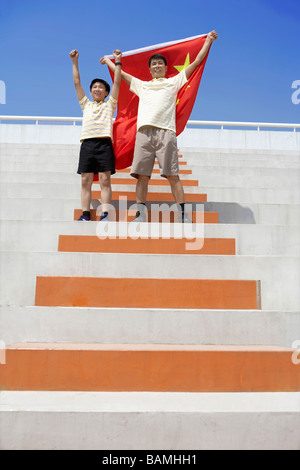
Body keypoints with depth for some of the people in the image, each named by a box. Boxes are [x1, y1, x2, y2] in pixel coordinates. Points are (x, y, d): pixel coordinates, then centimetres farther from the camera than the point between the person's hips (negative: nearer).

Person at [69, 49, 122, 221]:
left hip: (104, 143, -2)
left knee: (105, 180, -8)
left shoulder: (109, 105, 19)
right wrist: (75, 61, 20)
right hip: (87, 143, 3)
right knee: (86, 180, -4)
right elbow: (77, 83, 23)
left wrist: (117, 61, 9)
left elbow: (117, 82, 13)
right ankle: (85, 214, -5)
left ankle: (105, 214, -12)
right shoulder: (86, 105, 26)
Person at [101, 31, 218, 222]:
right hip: (144, 132, 3)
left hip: (166, 131, -3)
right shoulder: (142, 85, 32)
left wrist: (208, 41, 25)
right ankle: (140, 215, -6)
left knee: (173, 175, -10)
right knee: (142, 175, -6)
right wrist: (108, 60, 54)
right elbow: (121, 73, 43)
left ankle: (183, 215, -13)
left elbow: (196, 62, 24)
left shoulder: (174, 82, 24)